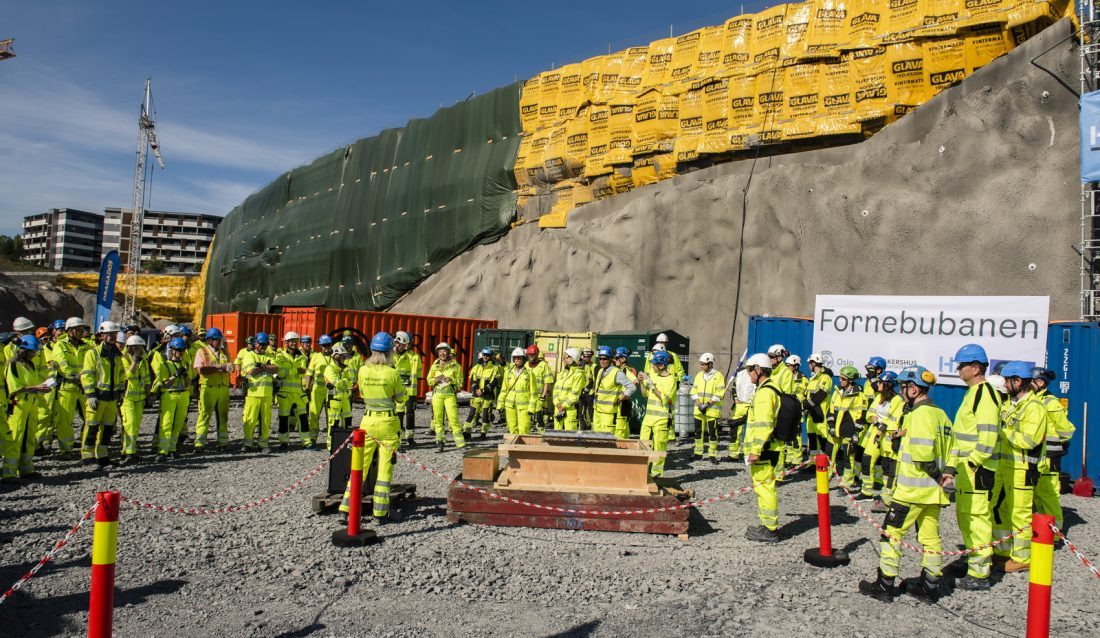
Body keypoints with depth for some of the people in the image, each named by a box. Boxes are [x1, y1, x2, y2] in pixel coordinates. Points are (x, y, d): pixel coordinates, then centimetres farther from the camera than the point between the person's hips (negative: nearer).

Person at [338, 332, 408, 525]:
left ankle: (348, 505, 12)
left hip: (368, 420, 3)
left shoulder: (363, 371, -3)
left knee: (361, 464, 12)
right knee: (385, 467, 4)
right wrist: (403, 386, 16)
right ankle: (379, 512, 7)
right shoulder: (393, 373, -13)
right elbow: (401, 398, 0)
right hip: (388, 422, -3)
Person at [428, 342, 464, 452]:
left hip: (450, 395, -3)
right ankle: (440, 443, 9)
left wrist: (451, 380, -14)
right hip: (437, 394, 3)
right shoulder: (435, 365, 11)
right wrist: (436, 380, -4)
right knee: (438, 418, 2)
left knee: (453, 418, -10)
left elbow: (460, 382, 4)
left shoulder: (455, 366, 3)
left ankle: (460, 442, -5)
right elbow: (429, 379, 17)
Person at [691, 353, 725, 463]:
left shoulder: (718, 376, -5)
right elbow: (694, 392, 9)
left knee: (712, 432, -2)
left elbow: (719, 394, -11)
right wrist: (698, 404, -6)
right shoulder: (699, 375, 11)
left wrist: (708, 404, -16)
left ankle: (713, 455, 5)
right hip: (699, 410, 5)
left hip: (712, 409, -5)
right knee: (698, 431, 9)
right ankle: (698, 453, 18)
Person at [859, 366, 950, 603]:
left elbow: (922, 452, -27)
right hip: (933, 489, 9)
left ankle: (884, 585, 4)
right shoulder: (940, 414, 12)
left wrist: (932, 471, -12)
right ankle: (929, 586, 21)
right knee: (930, 536, 13)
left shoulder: (919, 414, -17)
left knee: (892, 532, 0)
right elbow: (945, 448, 13)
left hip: (912, 488, -9)